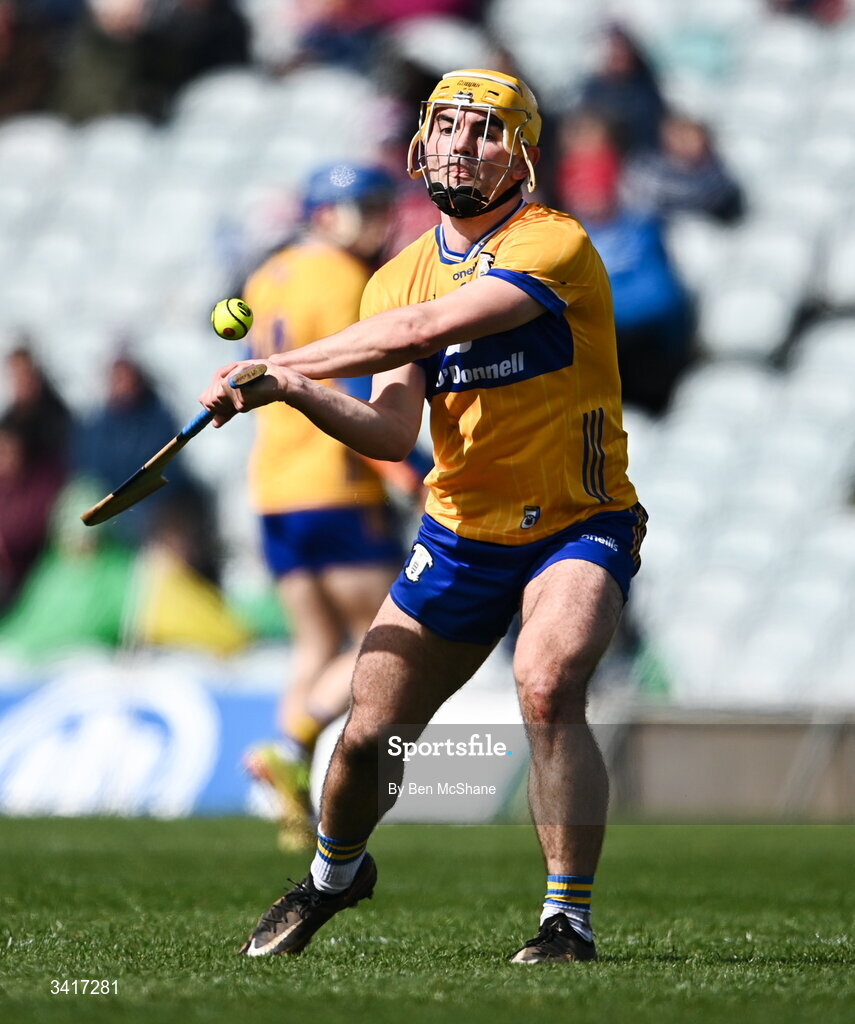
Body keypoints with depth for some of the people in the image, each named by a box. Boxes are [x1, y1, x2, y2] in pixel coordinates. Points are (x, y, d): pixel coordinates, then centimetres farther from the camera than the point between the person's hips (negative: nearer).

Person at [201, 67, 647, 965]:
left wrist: (280, 365, -25)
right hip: (460, 533, 5)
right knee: (369, 732, 6)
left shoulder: (554, 245, -17)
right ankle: (333, 874, 39)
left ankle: (570, 921, -20)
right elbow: (393, 432, -8)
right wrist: (295, 394, -26)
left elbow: (426, 328, -29)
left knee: (547, 688, -32)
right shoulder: (397, 278, 3)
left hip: (578, 527, -5)